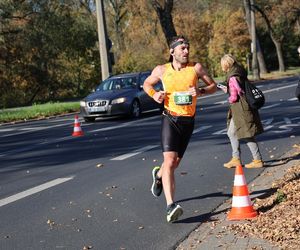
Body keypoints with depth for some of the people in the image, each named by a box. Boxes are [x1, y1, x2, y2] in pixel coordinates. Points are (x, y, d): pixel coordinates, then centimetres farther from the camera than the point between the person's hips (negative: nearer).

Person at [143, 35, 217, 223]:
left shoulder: (196, 68, -2)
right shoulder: (161, 70, -1)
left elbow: (213, 86, 7)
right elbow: (147, 84, 16)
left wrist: (200, 91, -13)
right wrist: (154, 94, -5)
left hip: (188, 121, 3)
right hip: (170, 119, -2)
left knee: (175, 162, 16)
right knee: (170, 161, -17)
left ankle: (158, 175, 52)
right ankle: (171, 206, -22)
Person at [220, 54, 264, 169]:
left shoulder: (232, 78, -19)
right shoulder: (240, 73, 10)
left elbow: (234, 97, -19)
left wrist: (229, 100, 2)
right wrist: (225, 88, 23)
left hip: (241, 110, -10)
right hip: (238, 110, 10)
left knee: (247, 135, -2)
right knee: (231, 133, 17)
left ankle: (258, 160, 6)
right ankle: (236, 159, 24)